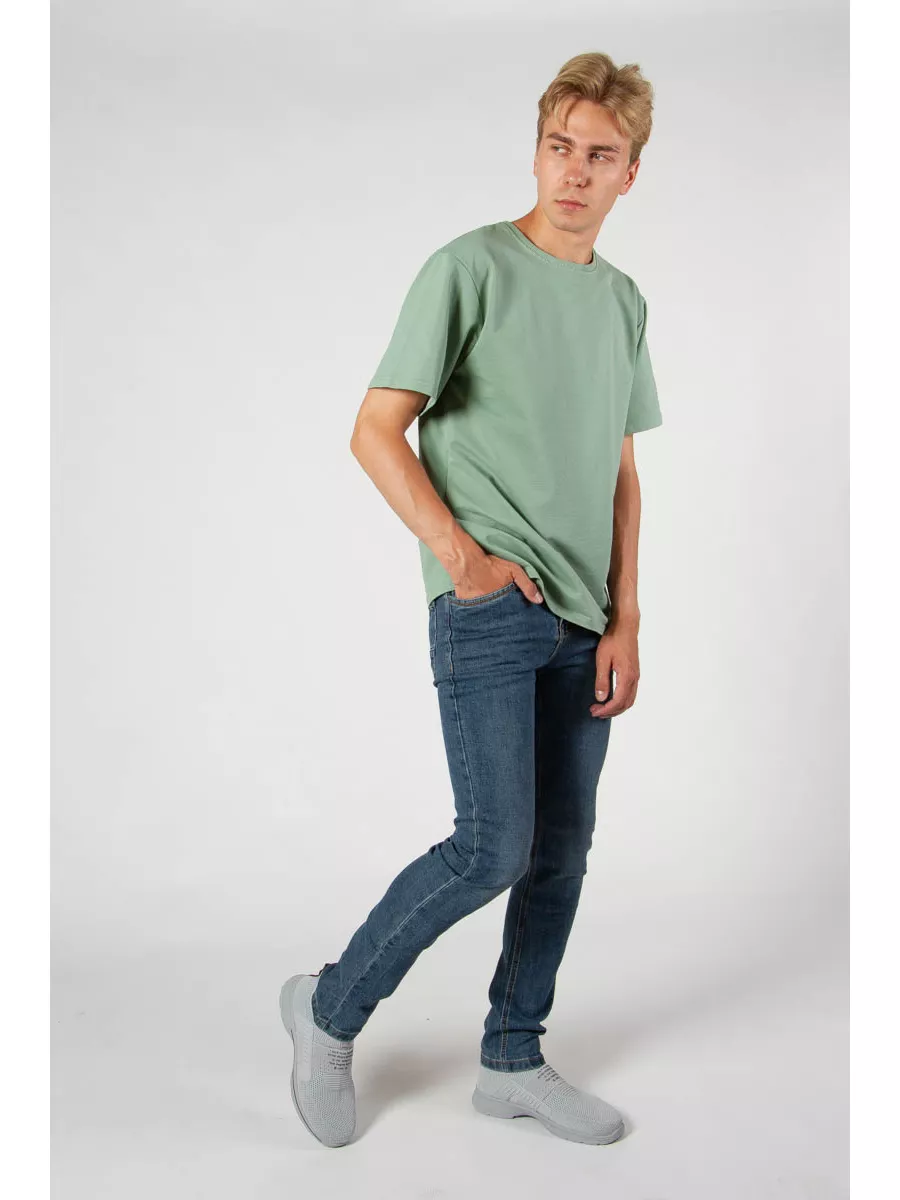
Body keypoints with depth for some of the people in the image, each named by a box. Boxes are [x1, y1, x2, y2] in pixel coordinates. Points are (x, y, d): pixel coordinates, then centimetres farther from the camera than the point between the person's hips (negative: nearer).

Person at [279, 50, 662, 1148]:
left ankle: (512, 1061, 28)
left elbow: (620, 471, 14)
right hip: (487, 611, -6)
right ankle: (330, 1009, 14)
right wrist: (458, 551, -15)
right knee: (494, 850, -10)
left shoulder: (624, 298, 14)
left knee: (563, 850, 10)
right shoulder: (471, 267, -5)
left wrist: (625, 620, 6)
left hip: (582, 623, 7)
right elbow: (375, 433, -8)